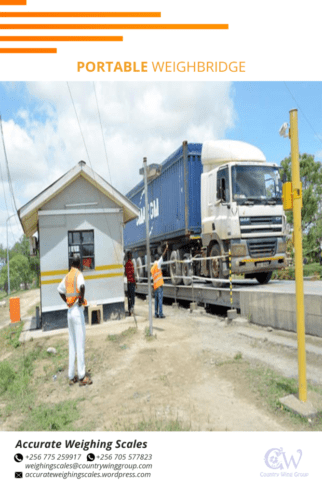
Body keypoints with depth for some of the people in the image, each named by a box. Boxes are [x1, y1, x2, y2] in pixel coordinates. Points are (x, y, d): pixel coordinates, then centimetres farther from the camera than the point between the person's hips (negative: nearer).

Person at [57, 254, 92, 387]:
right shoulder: (79, 275, -10)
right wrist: (81, 299, -16)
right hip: (78, 311, -7)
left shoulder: (67, 276, 12)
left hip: (69, 311, 7)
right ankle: (82, 376, 2)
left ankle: (71, 376, 16)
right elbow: (82, 286, -31)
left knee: (72, 344, 11)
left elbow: (60, 289, 25)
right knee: (80, 344, -3)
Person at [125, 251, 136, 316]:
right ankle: (132, 307, -13)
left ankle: (129, 311, 13)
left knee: (129, 296, 9)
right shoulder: (131, 263, -13)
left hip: (128, 281, 7)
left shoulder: (126, 264, 9)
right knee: (132, 295, -4)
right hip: (132, 281, -7)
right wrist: (135, 282, -12)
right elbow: (133, 273, -16)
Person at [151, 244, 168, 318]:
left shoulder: (152, 268, 15)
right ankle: (160, 314, -6)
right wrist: (166, 248, -7)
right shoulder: (157, 264, -5)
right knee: (160, 299, -6)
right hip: (159, 284, -7)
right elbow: (162, 256, -10)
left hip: (155, 285, 7)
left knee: (156, 300, 10)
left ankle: (156, 314, 12)